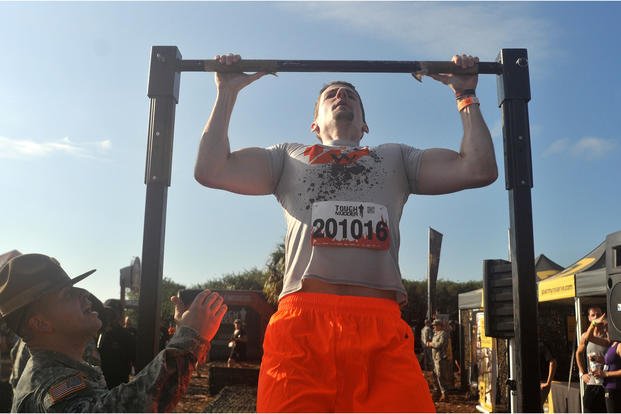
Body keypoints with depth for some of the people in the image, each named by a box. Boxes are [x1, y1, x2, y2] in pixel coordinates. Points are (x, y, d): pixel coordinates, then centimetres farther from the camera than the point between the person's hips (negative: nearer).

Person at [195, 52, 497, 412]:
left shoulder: (396, 158, 32)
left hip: (382, 327, 1)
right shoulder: (289, 156, 30)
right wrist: (228, 92, 22)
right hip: (301, 318, 0)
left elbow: (479, 169, 21)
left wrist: (466, 94, 28)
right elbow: (211, 170, 17)